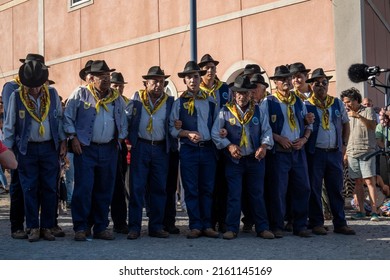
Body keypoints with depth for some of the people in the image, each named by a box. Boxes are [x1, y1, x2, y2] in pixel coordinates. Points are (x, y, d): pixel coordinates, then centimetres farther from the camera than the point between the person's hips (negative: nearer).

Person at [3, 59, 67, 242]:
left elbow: (60, 118, 11)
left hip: (50, 147, 1)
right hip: (27, 149, -1)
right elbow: (9, 125, 1)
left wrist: (62, 141, 6)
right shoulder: (16, 97, -4)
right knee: (29, 189, 1)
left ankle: (47, 227, 12)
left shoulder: (52, 94, 1)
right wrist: (7, 150, 0)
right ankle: (33, 227, 11)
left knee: (49, 188, 3)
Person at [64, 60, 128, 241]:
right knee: (83, 188, -8)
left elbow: (123, 121, 20)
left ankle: (101, 227, 16)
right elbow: (68, 116, 1)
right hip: (85, 148, -4)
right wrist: (73, 137, -5)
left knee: (105, 190, 7)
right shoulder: (80, 94, 0)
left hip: (109, 150, 4)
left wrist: (120, 138, 9)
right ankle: (80, 228, 1)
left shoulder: (116, 98, 11)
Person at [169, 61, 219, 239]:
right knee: (191, 190, 0)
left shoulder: (210, 101, 11)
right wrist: (188, 134, -14)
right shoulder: (179, 103, 4)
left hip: (208, 149, 2)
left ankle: (207, 225, 12)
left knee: (208, 189, 5)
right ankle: (195, 226, 7)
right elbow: (172, 128, 0)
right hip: (188, 150, -2)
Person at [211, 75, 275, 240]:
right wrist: (229, 146, -15)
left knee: (257, 194, 7)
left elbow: (267, 131, 5)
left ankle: (262, 228, 14)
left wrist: (264, 146, -15)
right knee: (234, 195, -1)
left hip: (255, 159, 2)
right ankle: (231, 229, 6)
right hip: (234, 160, -2)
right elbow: (215, 133, -2)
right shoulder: (225, 112, 1)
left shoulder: (259, 112, 7)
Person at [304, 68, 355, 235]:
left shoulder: (337, 103, 12)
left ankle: (340, 224, 12)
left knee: (336, 189, 6)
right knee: (314, 189, 1)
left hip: (335, 152, 3)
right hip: (315, 153, -3)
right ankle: (316, 223, 10)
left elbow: (346, 124, 20)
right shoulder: (306, 106, -1)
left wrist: (344, 145, 12)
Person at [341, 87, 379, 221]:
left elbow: (373, 126, -14)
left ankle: (374, 211, -9)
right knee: (358, 182, 5)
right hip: (352, 153, 5)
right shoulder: (348, 114, 18)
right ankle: (360, 211, 8)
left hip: (366, 151, -5)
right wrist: (346, 153, 18)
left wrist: (359, 116, -25)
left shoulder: (368, 110, 2)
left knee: (369, 181, -9)